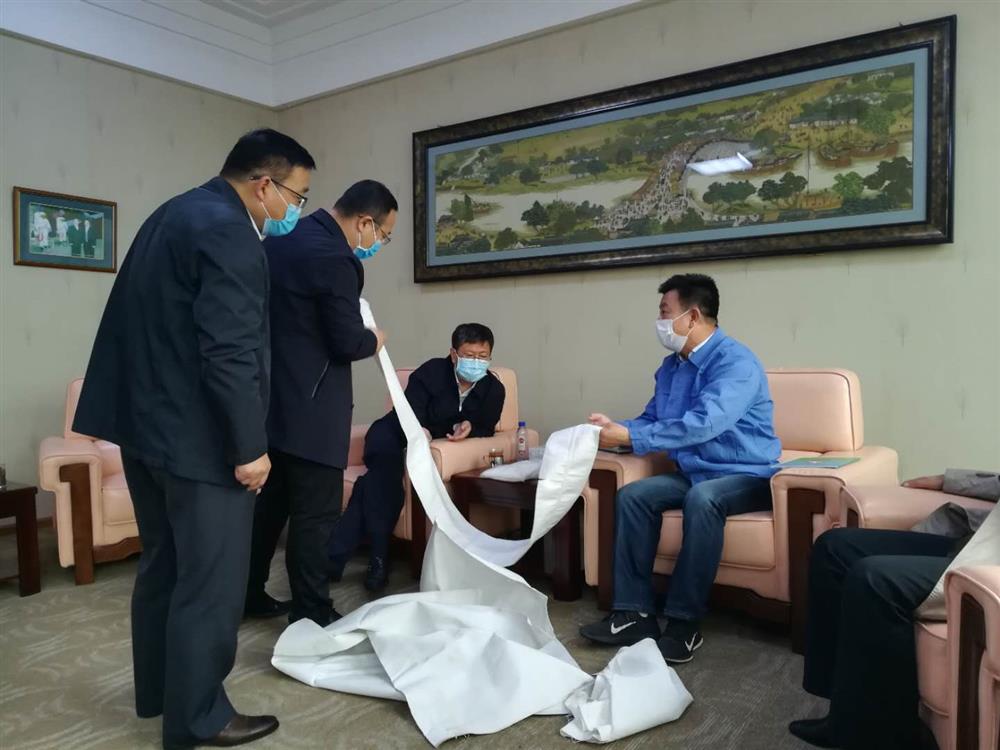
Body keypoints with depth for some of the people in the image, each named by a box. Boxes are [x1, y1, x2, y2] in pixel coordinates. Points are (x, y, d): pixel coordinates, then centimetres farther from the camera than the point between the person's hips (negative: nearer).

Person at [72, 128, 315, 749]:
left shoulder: (175, 213, 14)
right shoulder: (228, 231, -18)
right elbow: (228, 354, -23)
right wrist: (250, 446, -18)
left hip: (146, 422, 10)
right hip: (196, 435, -10)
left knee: (165, 567, 21)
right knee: (211, 581, 4)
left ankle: (158, 690, 37)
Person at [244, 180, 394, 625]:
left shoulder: (280, 237, 10)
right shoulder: (336, 258, -19)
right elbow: (347, 342, -17)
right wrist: (374, 339, 4)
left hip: (270, 398, 9)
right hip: (309, 409, -9)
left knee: (269, 502, 19)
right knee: (315, 514, 2)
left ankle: (248, 595, 31)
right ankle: (311, 614, 12)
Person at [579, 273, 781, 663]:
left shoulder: (736, 361, -18)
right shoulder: (671, 367, 8)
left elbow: (703, 423, -32)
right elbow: (651, 419, 15)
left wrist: (629, 437, -29)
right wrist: (615, 426, -8)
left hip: (747, 476, -7)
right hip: (695, 473, 7)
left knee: (702, 498, -37)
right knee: (632, 495, -14)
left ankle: (683, 623, -26)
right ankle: (635, 613, -13)